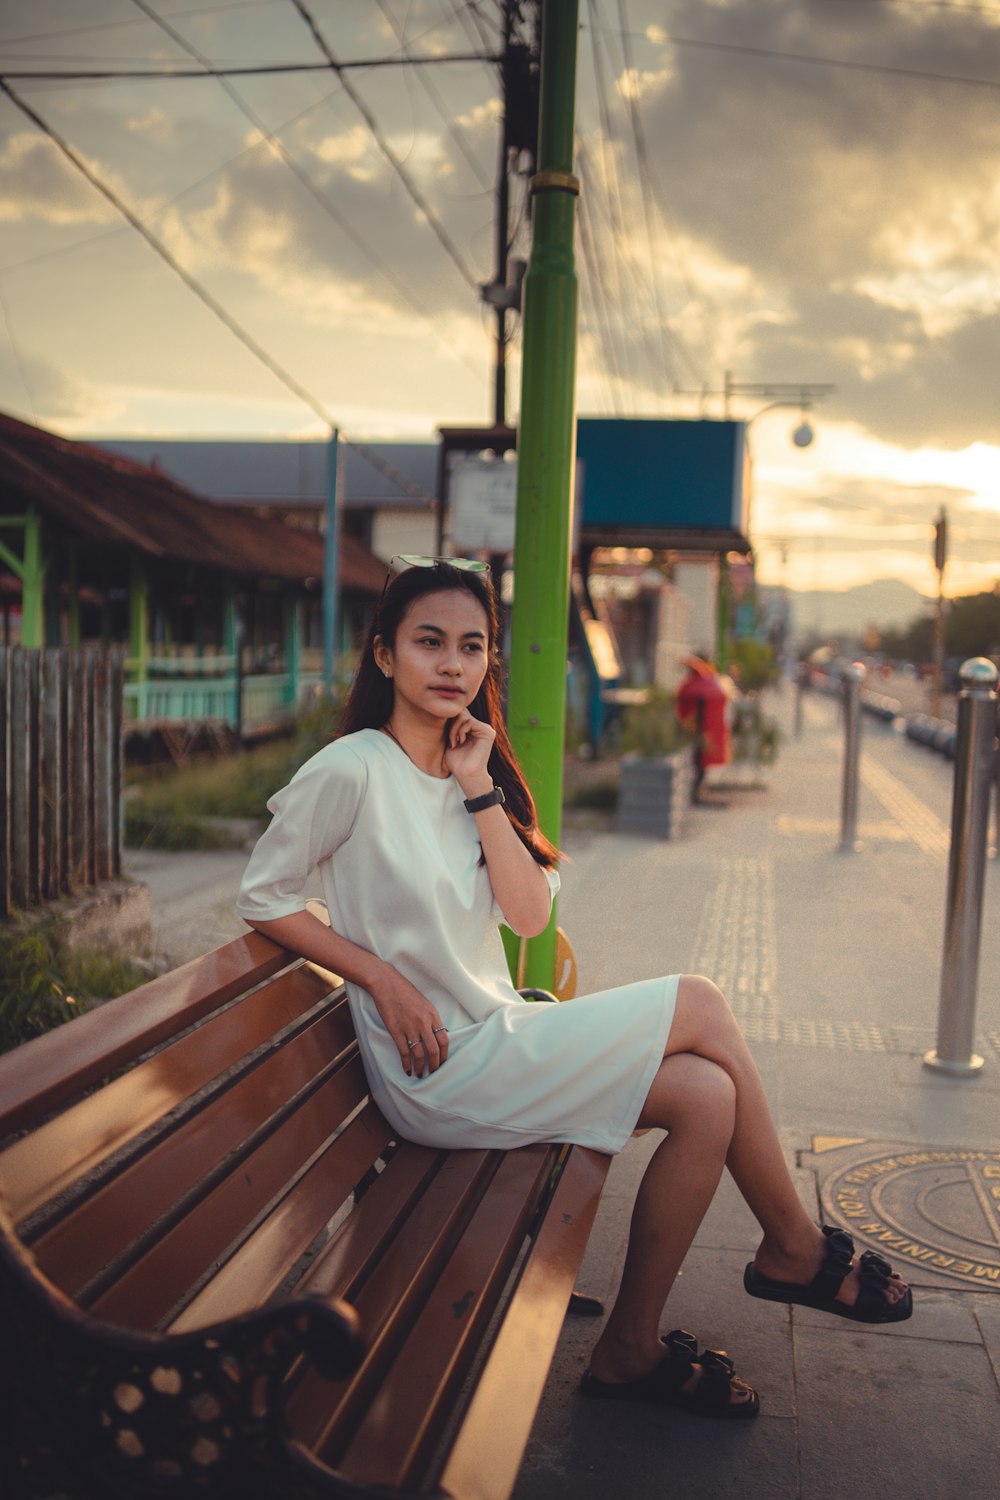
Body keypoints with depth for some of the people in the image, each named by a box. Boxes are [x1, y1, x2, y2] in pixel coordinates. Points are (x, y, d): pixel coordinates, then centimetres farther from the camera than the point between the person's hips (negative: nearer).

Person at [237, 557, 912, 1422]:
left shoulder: (471, 768, 10)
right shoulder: (352, 771, -13)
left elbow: (530, 915, 0)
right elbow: (263, 897, -8)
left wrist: (480, 791, -10)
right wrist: (382, 978, -15)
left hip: (498, 1035, 7)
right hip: (440, 1071, -7)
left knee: (708, 1094, -11)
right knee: (701, 1006, -11)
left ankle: (631, 1348, 5)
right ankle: (796, 1248, 9)